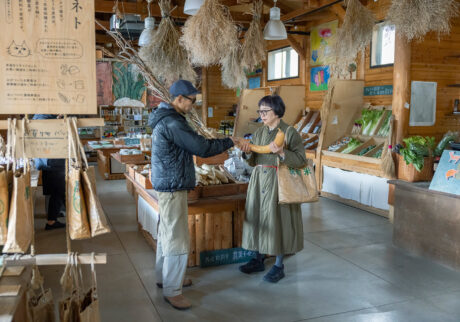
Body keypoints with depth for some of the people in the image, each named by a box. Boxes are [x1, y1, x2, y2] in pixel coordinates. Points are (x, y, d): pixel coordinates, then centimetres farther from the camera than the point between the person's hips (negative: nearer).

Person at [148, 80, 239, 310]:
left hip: (167, 185, 11)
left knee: (167, 234, 20)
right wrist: (229, 142, -11)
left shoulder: (164, 119, 13)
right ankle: (172, 291, 8)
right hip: (173, 187, -11)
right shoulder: (173, 123, -21)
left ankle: (164, 277, 34)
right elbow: (202, 148, -22)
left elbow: (192, 145, 16)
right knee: (177, 239, -3)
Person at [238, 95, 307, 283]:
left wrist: (282, 152, -27)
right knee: (258, 218, 11)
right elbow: (253, 162, 10)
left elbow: (301, 160, -13)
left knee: (278, 220, 0)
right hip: (259, 181, 6)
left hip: (279, 182, -6)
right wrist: (247, 152, -10)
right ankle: (259, 260, 27)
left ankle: (279, 266, 15)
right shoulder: (259, 133, 10)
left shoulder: (289, 132, -8)